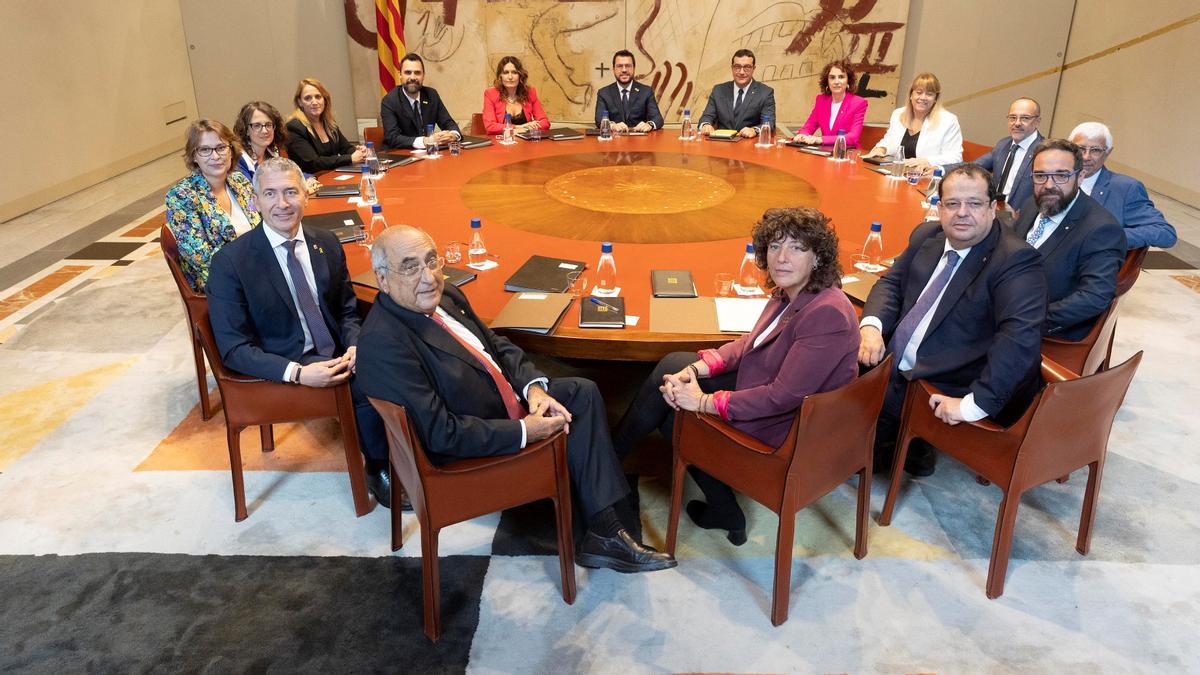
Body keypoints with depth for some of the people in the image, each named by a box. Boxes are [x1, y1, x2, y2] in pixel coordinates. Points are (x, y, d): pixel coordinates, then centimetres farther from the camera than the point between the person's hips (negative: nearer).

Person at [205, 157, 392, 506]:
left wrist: (355, 347, -11)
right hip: (281, 370, -5)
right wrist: (297, 373, -26)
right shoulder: (231, 261, -11)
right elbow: (233, 348, -12)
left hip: (338, 356, 5)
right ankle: (379, 471, -1)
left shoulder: (326, 244, 4)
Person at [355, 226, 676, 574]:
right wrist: (523, 432, -24)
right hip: (463, 455, -8)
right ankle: (604, 535, 16)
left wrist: (533, 387, -10)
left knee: (583, 392, 1)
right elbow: (440, 433, -27)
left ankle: (605, 530, 0)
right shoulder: (383, 344, -27)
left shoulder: (445, 296, -2)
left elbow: (498, 345, 8)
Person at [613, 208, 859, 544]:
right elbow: (750, 343, 8)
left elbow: (784, 396, -30)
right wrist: (693, 370, -7)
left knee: (672, 410, -3)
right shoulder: (789, 295, 0)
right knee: (672, 366, 6)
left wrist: (706, 402, -23)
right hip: (767, 393, 9)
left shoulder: (826, 314, -28)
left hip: (786, 433, -9)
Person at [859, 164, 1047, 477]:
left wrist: (974, 404, -33)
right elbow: (892, 282, 13)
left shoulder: (1016, 260, -17)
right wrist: (871, 325, -9)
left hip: (941, 392, -7)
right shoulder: (926, 235, 6)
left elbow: (1021, 336, -28)